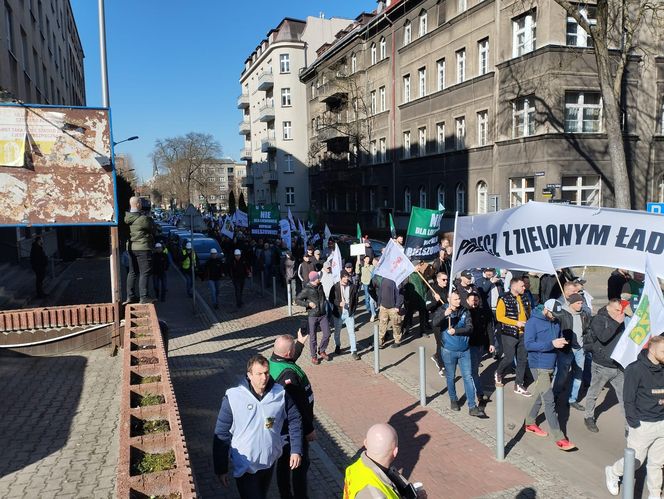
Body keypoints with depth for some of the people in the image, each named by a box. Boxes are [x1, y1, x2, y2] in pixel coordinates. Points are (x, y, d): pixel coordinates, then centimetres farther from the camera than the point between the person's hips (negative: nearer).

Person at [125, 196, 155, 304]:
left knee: (132, 272, 14)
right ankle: (144, 297, -5)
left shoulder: (126, 217, 2)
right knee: (145, 272, -3)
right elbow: (152, 229, -5)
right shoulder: (143, 219, -18)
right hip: (143, 247, -7)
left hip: (130, 247, 7)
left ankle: (130, 296, 19)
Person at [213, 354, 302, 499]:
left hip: (270, 461, 4)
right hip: (245, 465, -4)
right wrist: (221, 469, -9)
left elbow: (295, 420, 0)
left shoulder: (280, 394, -14)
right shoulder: (233, 397, -21)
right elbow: (221, 434, -13)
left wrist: (296, 450, -4)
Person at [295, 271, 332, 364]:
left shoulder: (320, 286, 3)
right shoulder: (306, 290, -15)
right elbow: (297, 300, -10)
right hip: (312, 316, -5)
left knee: (327, 334, 3)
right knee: (313, 337, 5)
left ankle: (322, 351, 27)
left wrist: (324, 302, 11)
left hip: (323, 315, 5)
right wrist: (308, 303, -19)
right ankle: (313, 356, 22)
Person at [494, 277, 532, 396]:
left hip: (523, 333, 6)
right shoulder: (504, 300, -12)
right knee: (509, 359, -2)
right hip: (509, 334, -6)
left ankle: (519, 385, 18)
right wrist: (516, 323, -21)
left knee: (523, 360, 8)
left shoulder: (525, 299, 8)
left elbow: (529, 314, 20)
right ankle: (498, 373, 28)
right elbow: (500, 317, -16)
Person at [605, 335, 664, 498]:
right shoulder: (635, 369, -17)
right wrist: (635, 424, -13)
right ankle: (612, 472, 34)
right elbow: (629, 400, -13)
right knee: (635, 461, 7)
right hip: (643, 424, -5)